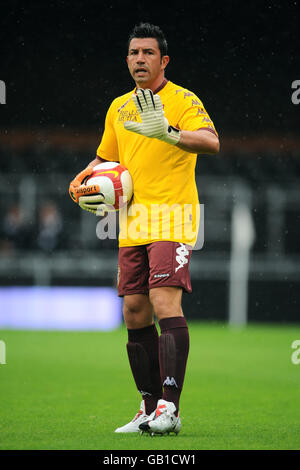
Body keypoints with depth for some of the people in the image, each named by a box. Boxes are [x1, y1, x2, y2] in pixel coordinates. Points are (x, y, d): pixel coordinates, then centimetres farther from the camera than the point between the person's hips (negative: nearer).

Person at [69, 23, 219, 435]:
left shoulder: (182, 100, -4)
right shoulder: (119, 108, 17)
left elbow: (211, 141, -21)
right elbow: (106, 157, 31)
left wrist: (168, 132, -38)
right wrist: (84, 179, 10)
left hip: (172, 219, -7)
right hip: (133, 223, 7)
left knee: (165, 302, -19)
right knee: (135, 312, 4)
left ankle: (170, 407, -22)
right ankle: (150, 407, 11)